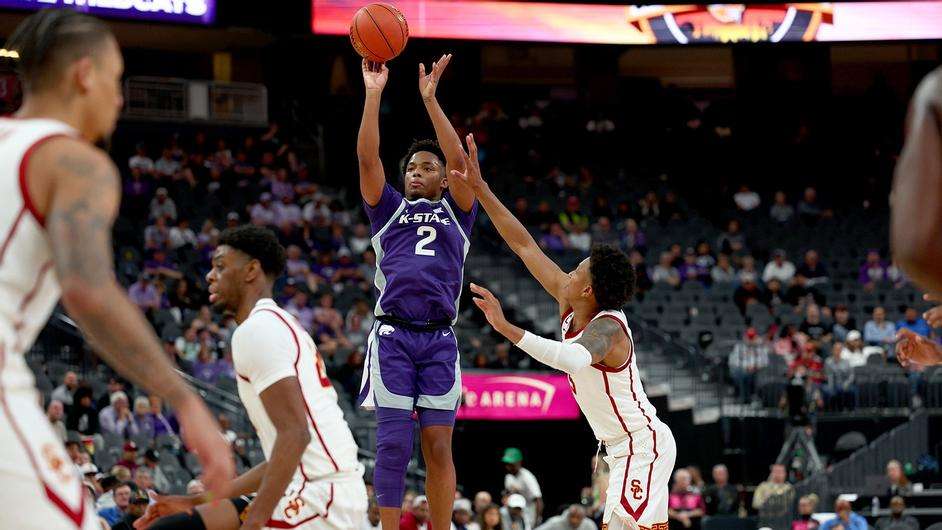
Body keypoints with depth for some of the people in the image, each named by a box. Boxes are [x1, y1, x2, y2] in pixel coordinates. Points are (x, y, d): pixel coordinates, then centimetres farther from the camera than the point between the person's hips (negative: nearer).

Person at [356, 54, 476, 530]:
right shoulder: (389, 209, 17)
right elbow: (367, 158, 4)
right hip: (393, 334, 0)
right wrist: (373, 94, -4)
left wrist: (429, 98, -5)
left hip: (438, 339, 0)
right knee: (392, 443, -5)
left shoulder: (455, 212, 16)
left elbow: (459, 159, 1)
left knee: (438, 447, -1)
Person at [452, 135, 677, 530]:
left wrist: (508, 330, -52)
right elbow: (524, 245, 6)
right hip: (625, 449, 10)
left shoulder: (607, 328, -23)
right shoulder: (570, 306, 2)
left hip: (643, 446, -10)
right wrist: (479, 188, 5)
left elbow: (576, 360, -49)